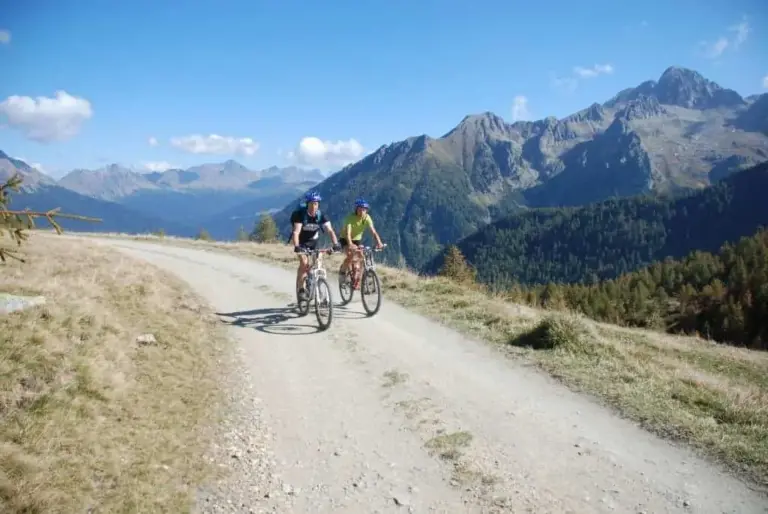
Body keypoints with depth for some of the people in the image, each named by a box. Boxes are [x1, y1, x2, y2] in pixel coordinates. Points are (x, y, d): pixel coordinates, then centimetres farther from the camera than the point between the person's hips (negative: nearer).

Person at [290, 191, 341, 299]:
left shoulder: (321, 215, -18)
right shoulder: (300, 214, -26)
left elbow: (330, 230, -26)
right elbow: (296, 232, -35)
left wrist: (336, 244, -42)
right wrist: (296, 247, -51)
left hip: (314, 240, 3)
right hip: (302, 241, -3)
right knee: (304, 263, -19)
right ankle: (300, 288, -7)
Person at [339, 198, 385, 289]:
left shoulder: (367, 218, -20)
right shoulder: (350, 217, -30)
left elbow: (373, 231, -30)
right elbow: (347, 233, -42)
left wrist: (379, 242, -47)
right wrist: (350, 244, -60)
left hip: (357, 239, 4)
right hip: (346, 239, -4)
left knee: (357, 259, -4)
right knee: (351, 255, -28)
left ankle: (355, 281, 11)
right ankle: (342, 271, -4)